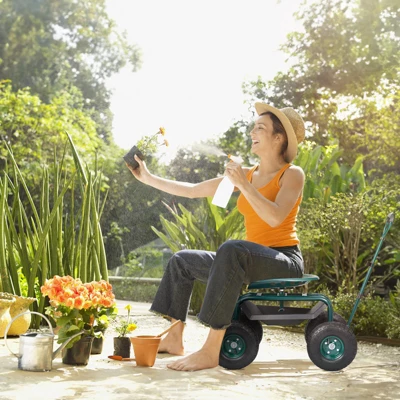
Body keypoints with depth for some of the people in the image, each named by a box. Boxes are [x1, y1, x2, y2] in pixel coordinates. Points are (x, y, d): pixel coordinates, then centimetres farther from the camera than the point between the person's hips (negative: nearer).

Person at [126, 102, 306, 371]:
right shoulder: (246, 174, 11)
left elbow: (275, 218, -25)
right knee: (182, 260, 12)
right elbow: (192, 191, 13)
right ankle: (175, 339, 13)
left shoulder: (292, 174, -7)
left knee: (232, 250, -39)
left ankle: (211, 351, -38)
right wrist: (148, 178, 11)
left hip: (284, 260, -8)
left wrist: (243, 185, -26)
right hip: (253, 261, 8)